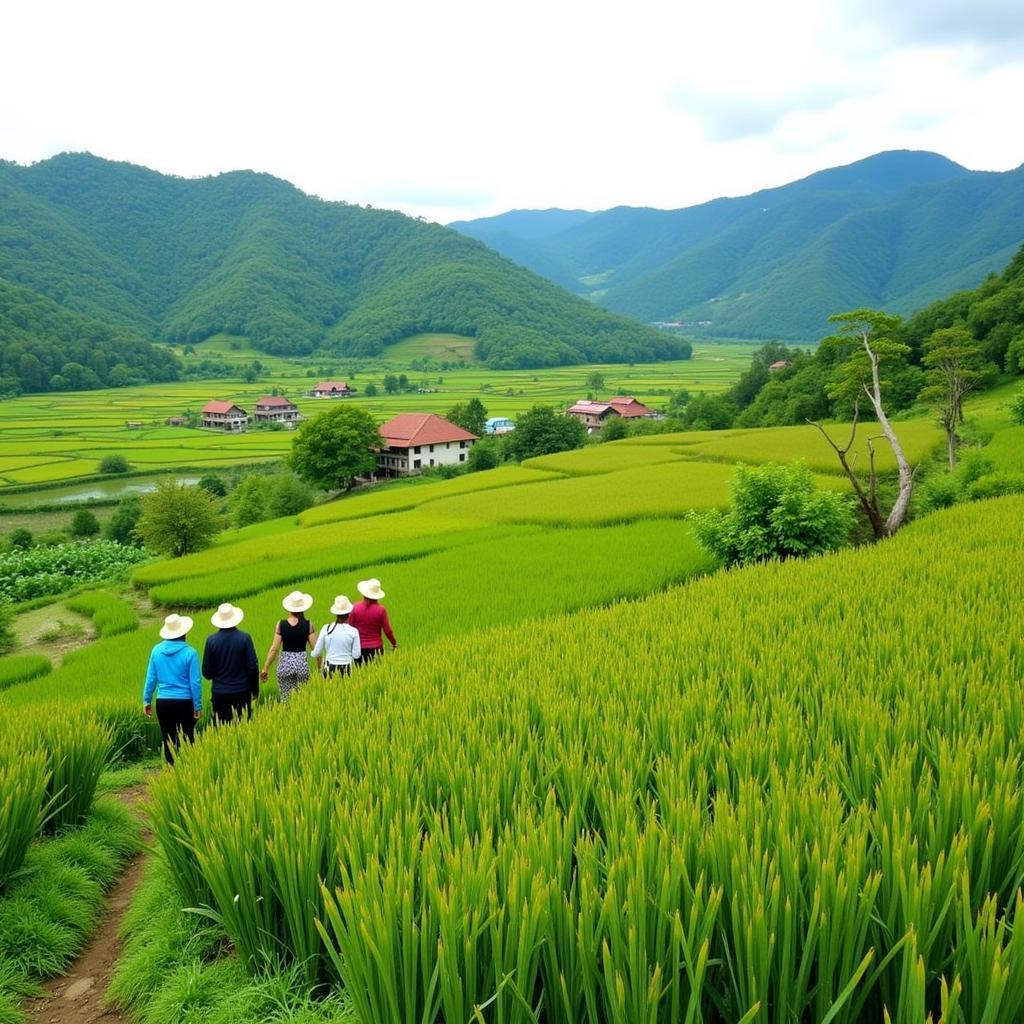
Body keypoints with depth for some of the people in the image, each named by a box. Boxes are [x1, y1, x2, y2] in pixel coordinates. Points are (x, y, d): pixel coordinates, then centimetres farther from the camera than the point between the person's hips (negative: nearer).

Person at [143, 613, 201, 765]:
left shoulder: (156, 650, -1)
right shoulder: (190, 653, -11)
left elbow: (150, 678, 5)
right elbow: (195, 682, -9)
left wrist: (146, 701, 15)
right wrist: (198, 706, -1)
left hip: (163, 702, 3)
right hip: (184, 702, -3)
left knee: (167, 739, 12)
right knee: (186, 740, 7)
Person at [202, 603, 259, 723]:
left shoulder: (211, 640, -6)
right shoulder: (244, 638, -9)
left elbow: (206, 672, -1)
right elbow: (253, 666, -7)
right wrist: (255, 689, 5)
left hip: (220, 692, 1)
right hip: (242, 691, 0)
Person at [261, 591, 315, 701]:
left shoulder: (281, 624, -5)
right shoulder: (308, 624, -5)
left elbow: (274, 649, -5)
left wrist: (266, 668, 3)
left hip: (285, 663, 0)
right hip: (302, 663, 0)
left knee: (286, 699, 9)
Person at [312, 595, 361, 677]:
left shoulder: (326, 629, -3)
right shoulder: (353, 631, -8)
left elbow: (316, 653, 2)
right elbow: (356, 655, -4)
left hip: (329, 668, 2)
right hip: (346, 669, -2)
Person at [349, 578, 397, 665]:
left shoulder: (355, 607, -6)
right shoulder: (381, 609, -8)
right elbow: (387, 631, -4)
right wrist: (394, 643, 13)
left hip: (359, 647, 1)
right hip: (375, 648, -1)